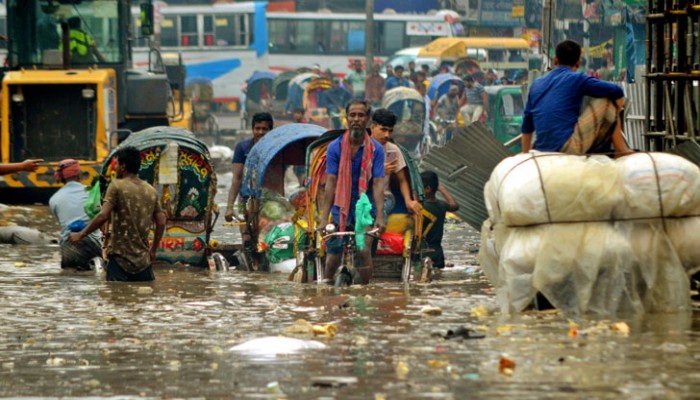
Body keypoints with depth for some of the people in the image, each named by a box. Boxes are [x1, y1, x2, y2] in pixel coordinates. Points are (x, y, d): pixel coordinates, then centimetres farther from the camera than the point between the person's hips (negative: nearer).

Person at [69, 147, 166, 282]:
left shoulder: (117, 186, -7)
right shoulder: (151, 191, 10)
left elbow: (103, 216, -17)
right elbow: (161, 222, 11)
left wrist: (81, 235, -7)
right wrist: (153, 250, 23)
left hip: (121, 257, -5)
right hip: (143, 260, 5)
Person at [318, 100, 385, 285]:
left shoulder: (375, 149, -4)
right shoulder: (335, 148, -3)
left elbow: (378, 184, -10)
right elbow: (330, 184, -7)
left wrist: (380, 217, -22)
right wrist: (323, 217, -14)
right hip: (340, 209, 1)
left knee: (364, 251, -21)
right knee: (332, 259, 1)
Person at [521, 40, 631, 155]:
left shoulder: (537, 83, 19)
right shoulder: (577, 79, 2)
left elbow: (526, 127, 25)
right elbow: (616, 92, -1)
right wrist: (614, 115, 19)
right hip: (569, 147, -7)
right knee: (607, 102, 9)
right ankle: (621, 151, 13)